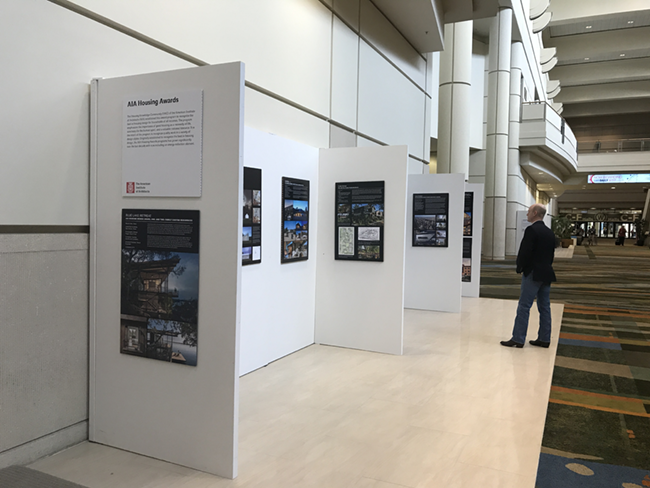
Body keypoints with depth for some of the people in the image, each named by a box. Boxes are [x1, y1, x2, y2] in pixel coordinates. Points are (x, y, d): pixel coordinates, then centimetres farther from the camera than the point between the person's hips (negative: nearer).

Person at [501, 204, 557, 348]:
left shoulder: (531, 230, -14)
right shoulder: (550, 232, 12)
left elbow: (525, 252, -18)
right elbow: (551, 253, 14)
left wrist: (519, 267, -4)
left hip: (533, 274, -8)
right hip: (547, 274, 8)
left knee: (524, 306, -5)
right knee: (544, 307, 11)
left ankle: (518, 339, -3)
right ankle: (544, 339, 15)